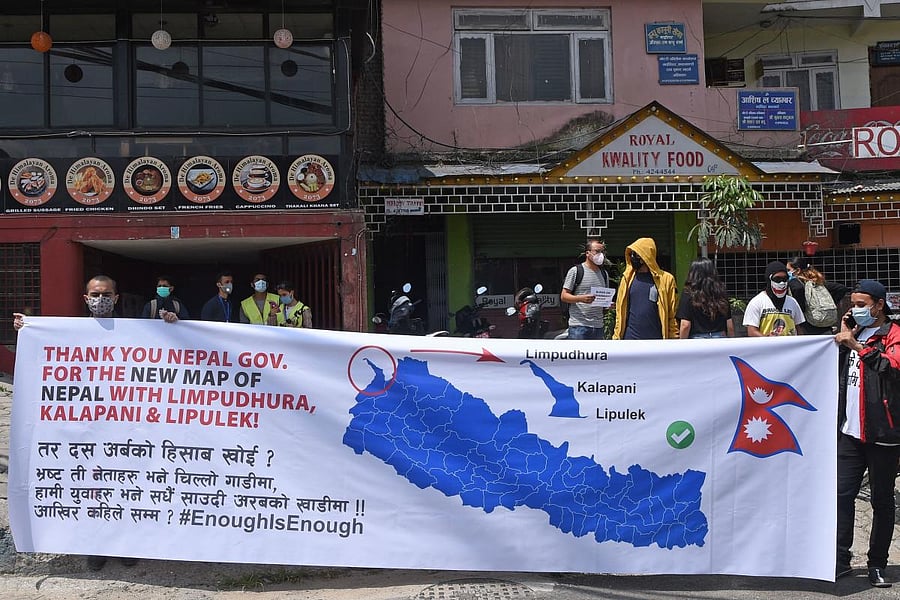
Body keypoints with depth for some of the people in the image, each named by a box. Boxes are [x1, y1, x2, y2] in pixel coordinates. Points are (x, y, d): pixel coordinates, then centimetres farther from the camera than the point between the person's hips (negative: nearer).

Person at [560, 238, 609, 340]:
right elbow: (563, 296, -5)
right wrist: (581, 298, -23)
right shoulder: (575, 271, -2)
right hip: (579, 325, -6)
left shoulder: (604, 274, 18)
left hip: (598, 326, 6)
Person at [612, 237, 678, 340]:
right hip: (630, 338, 2)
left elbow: (672, 315, -1)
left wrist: (674, 337, -6)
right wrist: (617, 336, 3)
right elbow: (620, 312, 8)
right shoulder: (627, 279, 7)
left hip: (656, 339, -2)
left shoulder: (665, 279, -2)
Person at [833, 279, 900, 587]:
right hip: (850, 431, 6)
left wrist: (856, 345, -23)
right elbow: (836, 370, 12)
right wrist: (842, 338, 4)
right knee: (842, 494, 3)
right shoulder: (854, 333, 16)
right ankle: (840, 559, 10)